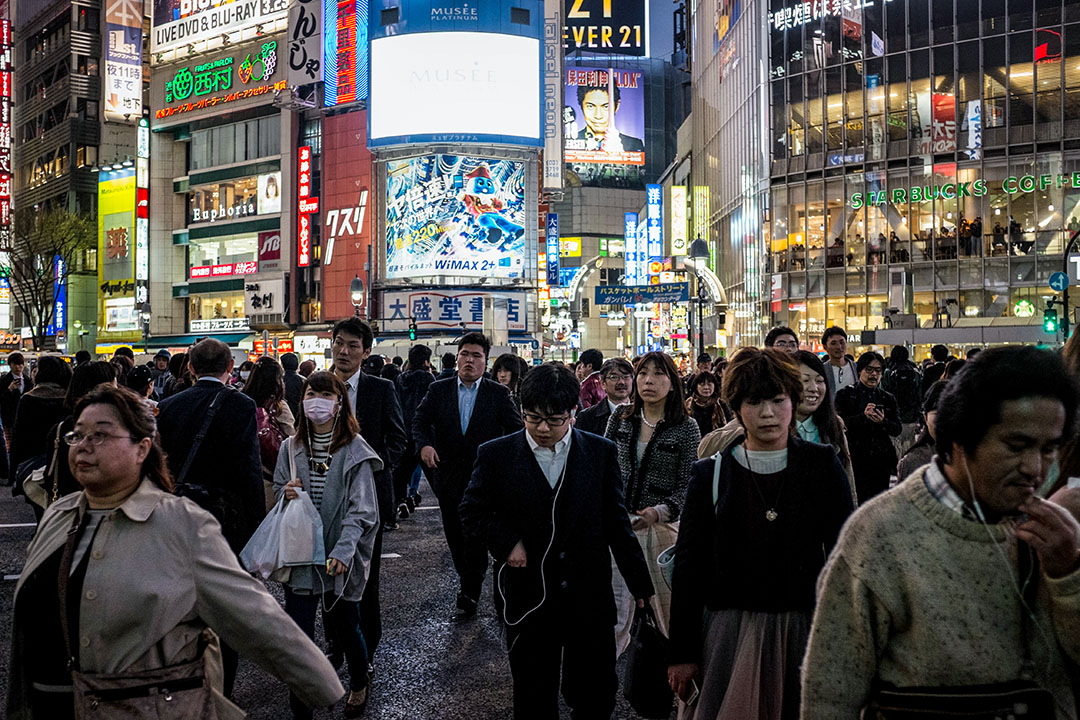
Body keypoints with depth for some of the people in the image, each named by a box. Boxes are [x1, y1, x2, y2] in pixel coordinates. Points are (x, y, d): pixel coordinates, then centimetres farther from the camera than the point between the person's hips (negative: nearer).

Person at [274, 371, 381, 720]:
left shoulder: (355, 451, -8)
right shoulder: (291, 448, 5)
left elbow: (361, 508, -13)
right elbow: (278, 491, 16)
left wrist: (342, 550, -24)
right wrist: (287, 492, -8)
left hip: (341, 558, -2)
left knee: (346, 624, 13)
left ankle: (358, 684, 42)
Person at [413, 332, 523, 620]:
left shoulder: (499, 394, -1)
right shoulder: (438, 389, 4)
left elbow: (517, 429, -3)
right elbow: (419, 420, 2)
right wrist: (424, 444, -18)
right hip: (448, 475, 3)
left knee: (476, 537, -2)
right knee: (454, 535, 15)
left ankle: (468, 596, 8)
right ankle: (467, 579, 38)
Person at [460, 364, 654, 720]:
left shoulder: (601, 452, -2)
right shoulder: (496, 455, -4)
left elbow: (616, 523, 3)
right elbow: (472, 511, 5)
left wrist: (640, 583, 4)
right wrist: (506, 541, -12)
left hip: (590, 598, 1)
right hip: (529, 600, 0)